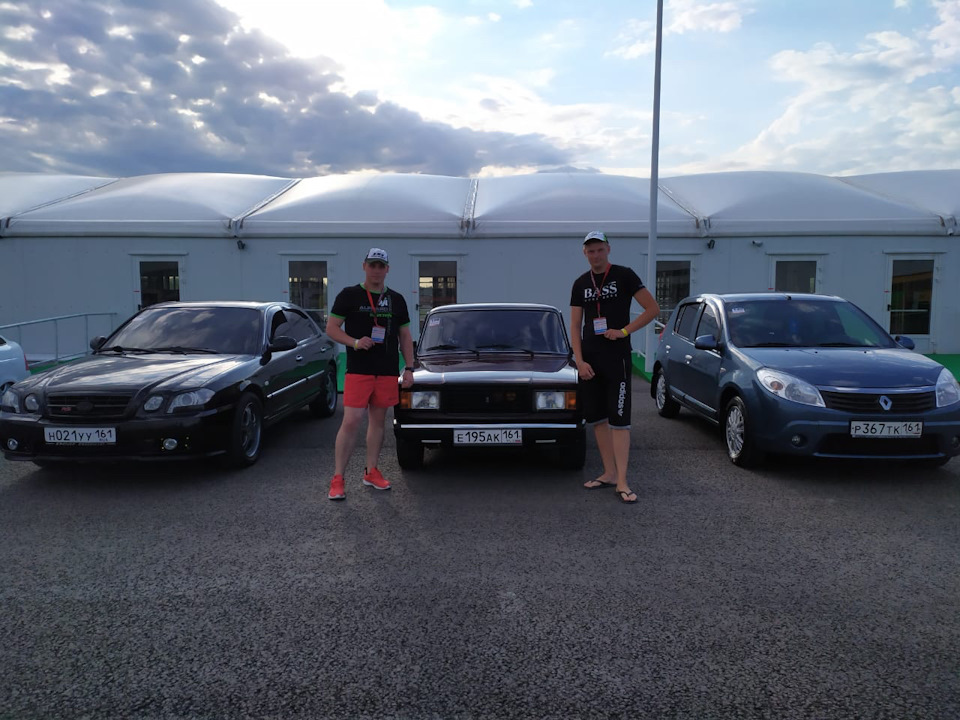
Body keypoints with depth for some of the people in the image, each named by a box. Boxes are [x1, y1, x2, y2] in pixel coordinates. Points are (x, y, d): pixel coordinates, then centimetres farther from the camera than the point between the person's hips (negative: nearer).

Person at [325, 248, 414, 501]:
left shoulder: (396, 299, 13)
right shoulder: (349, 295, 1)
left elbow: (405, 336, 16)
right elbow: (331, 328, 0)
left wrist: (409, 368, 8)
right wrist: (355, 342, -17)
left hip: (387, 372, 4)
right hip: (358, 370, -4)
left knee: (378, 421, 11)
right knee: (351, 422, -9)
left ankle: (371, 472, 23)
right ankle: (337, 479, -2)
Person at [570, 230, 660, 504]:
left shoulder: (624, 275, -2)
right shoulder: (581, 284, 11)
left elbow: (653, 309, -4)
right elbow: (575, 326, 9)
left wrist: (624, 331, -12)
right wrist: (580, 361, -2)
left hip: (617, 358, -5)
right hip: (589, 360, 5)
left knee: (619, 419, -7)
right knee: (597, 418, 7)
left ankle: (622, 482, -5)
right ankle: (609, 473, 18)